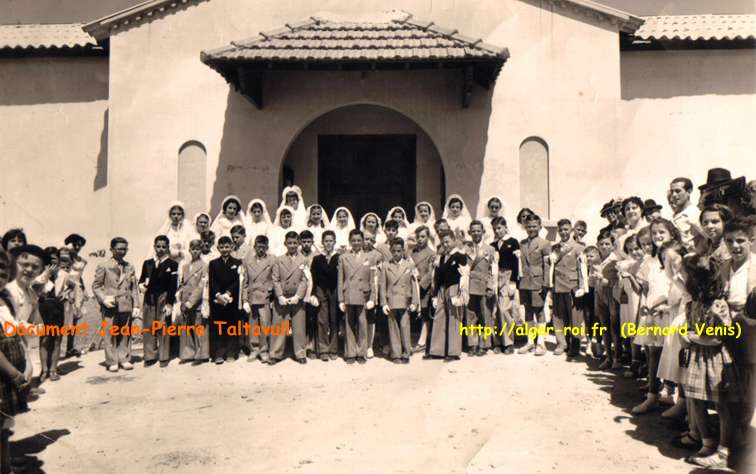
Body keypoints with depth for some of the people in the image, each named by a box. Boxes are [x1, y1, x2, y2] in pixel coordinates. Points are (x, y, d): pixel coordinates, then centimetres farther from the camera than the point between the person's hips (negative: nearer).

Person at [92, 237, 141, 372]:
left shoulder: (130, 267, 12)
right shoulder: (103, 267, 2)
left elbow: (134, 288, 12)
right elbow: (96, 286, 4)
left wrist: (136, 306, 7)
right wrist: (103, 299, -11)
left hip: (126, 306, 3)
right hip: (110, 307, -3)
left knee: (125, 334, 6)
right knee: (110, 334, -1)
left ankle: (124, 359, 16)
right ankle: (112, 362, 8)